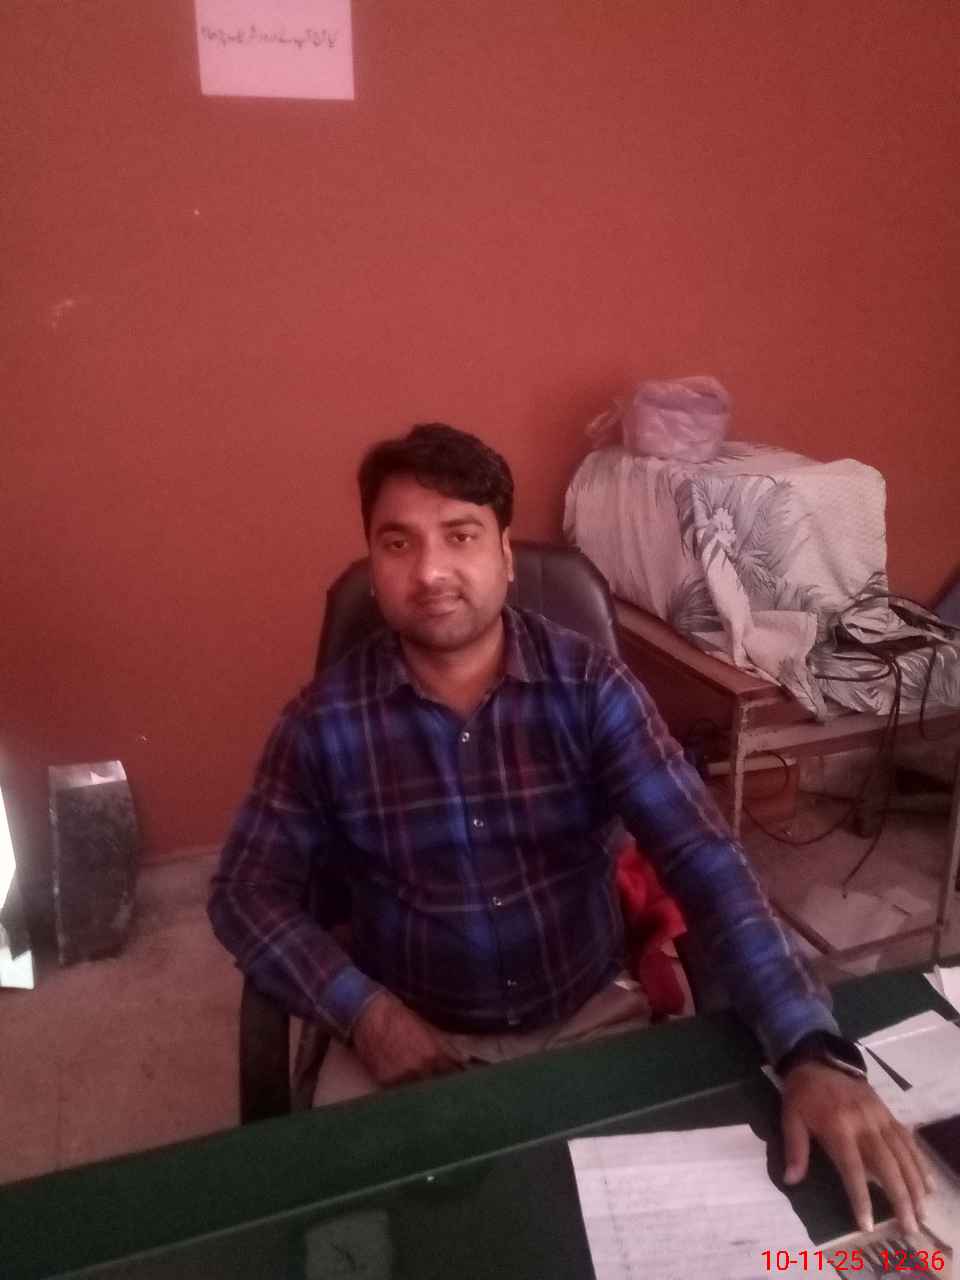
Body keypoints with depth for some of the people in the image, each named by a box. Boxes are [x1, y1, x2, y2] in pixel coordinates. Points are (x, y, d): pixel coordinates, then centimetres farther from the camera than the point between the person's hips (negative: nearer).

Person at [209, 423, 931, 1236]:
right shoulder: (325, 720, -11)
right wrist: (365, 1011, -19)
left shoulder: (592, 686, -12)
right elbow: (248, 893, -5)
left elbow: (703, 858, -19)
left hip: (591, 1016, 1)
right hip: (415, 1035, 0)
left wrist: (813, 1052, -31)